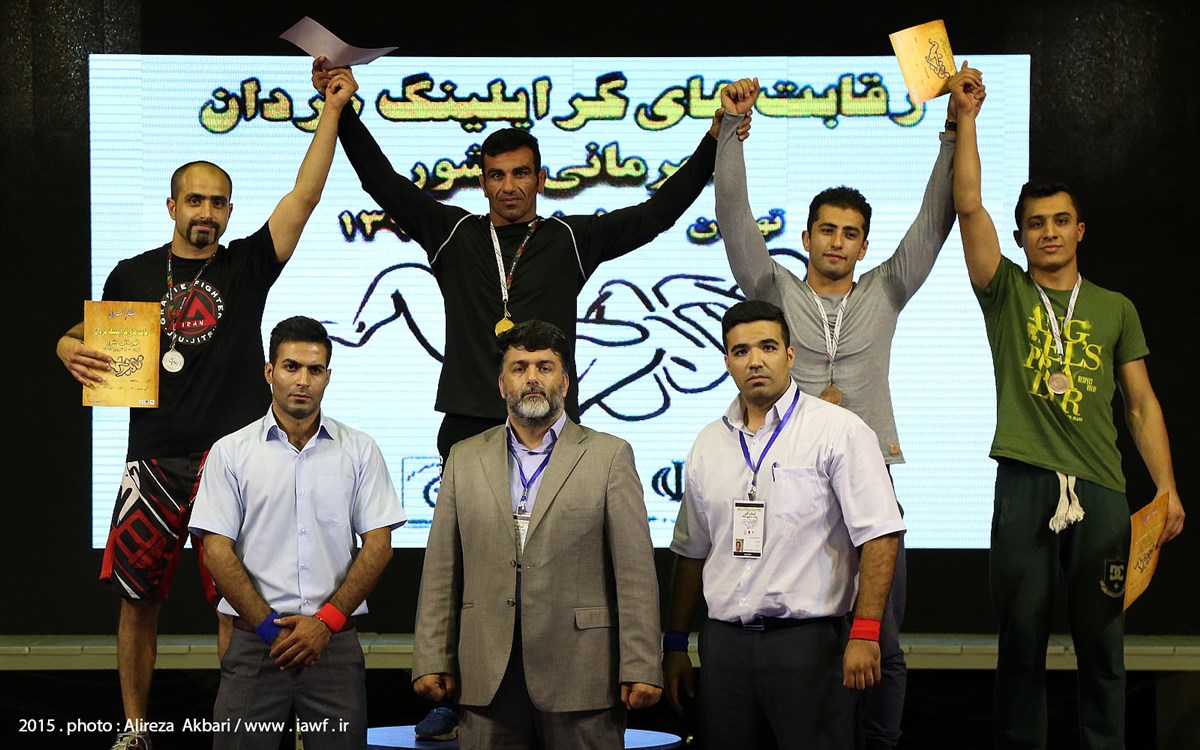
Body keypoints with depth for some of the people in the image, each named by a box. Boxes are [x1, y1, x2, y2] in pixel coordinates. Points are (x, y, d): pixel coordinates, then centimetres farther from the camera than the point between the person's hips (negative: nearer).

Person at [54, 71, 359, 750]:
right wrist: (70, 349, -6)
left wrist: (334, 109, -9)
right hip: (155, 459, 1)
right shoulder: (135, 274, 10)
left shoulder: (248, 265, 4)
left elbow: (305, 196, -4)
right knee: (138, 598, 5)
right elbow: (91, 339, 19)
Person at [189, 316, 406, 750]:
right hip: (254, 643, 0)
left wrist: (327, 621, -8)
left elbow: (378, 545, 2)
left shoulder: (359, 450, 6)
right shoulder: (231, 453, 4)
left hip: (335, 643, 1)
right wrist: (270, 627, -8)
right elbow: (217, 552, 0)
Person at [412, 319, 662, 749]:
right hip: (487, 677, 2)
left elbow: (635, 572, -2)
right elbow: (441, 572, 10)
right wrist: (431, 661, 2)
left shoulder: (610, 456, 3)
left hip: (580, 677, -2)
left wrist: (641, 668, -7)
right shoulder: (464, 459, 12)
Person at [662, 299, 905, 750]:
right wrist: (675, 645, 15)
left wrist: (865, 634, -17)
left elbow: (880, 535, -10)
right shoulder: (708, 445, 12)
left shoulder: (839, 431, -4)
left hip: (808, 640, -4)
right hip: (724, 642, 5)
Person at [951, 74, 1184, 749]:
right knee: (1022, 641, 4)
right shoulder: (1006, 294, 8)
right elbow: (969, 206, -2)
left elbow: (1142, 403, 11)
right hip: (1024, 486, -1)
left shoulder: (1115, 309, 13)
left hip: (1101, 490, 1)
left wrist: (1167, 489, 2)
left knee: (1102, 645, 5)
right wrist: (967, 118, -4)